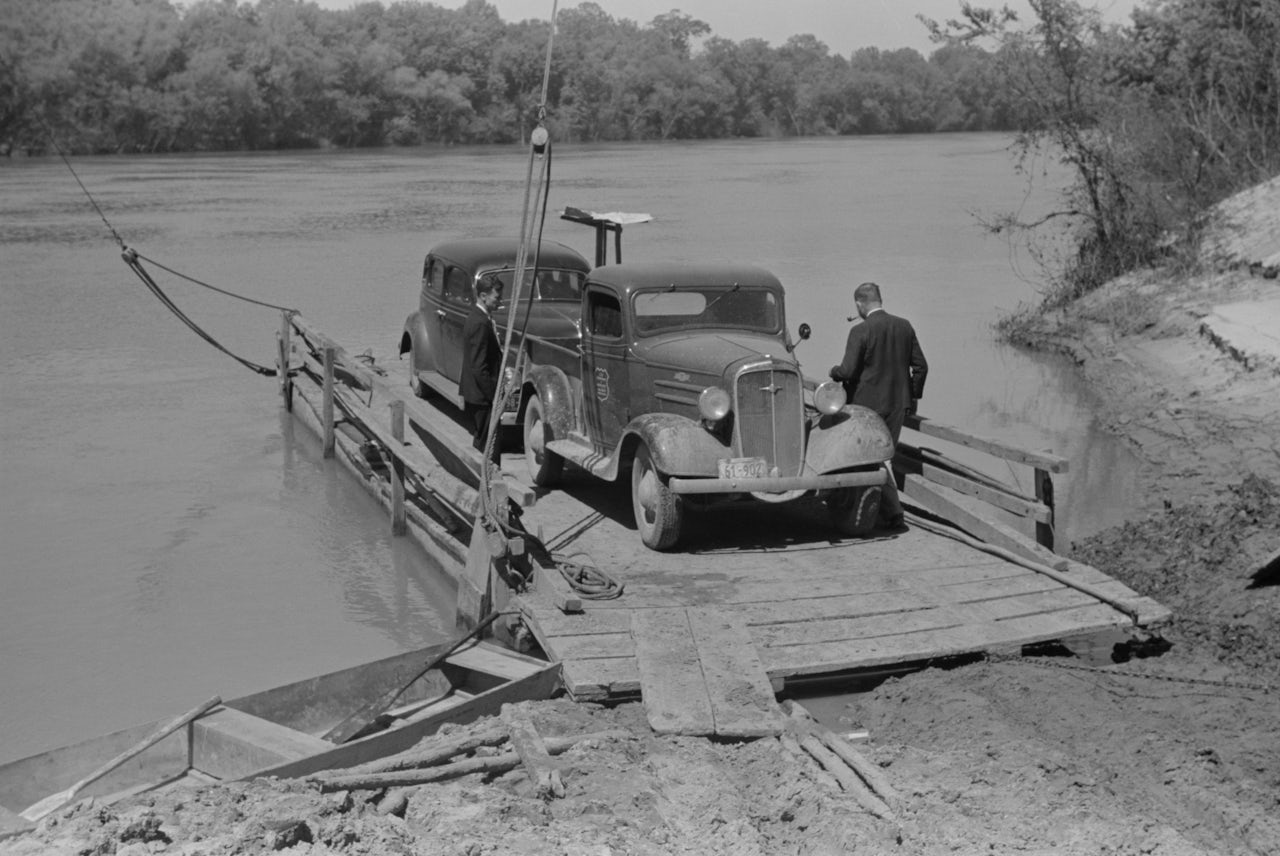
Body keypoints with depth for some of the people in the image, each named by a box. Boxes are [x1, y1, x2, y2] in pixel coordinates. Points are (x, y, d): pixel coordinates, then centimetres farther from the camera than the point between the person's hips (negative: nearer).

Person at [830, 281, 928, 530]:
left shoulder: (860, 331, -15)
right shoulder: (905, 326, 2)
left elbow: (848, 371, -17)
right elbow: (920, 366, 6)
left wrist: (834, 371, 5)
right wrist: (913, 396, 16)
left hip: (868, 404, -5)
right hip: (898, 403, 6)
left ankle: (893, 513, -1)